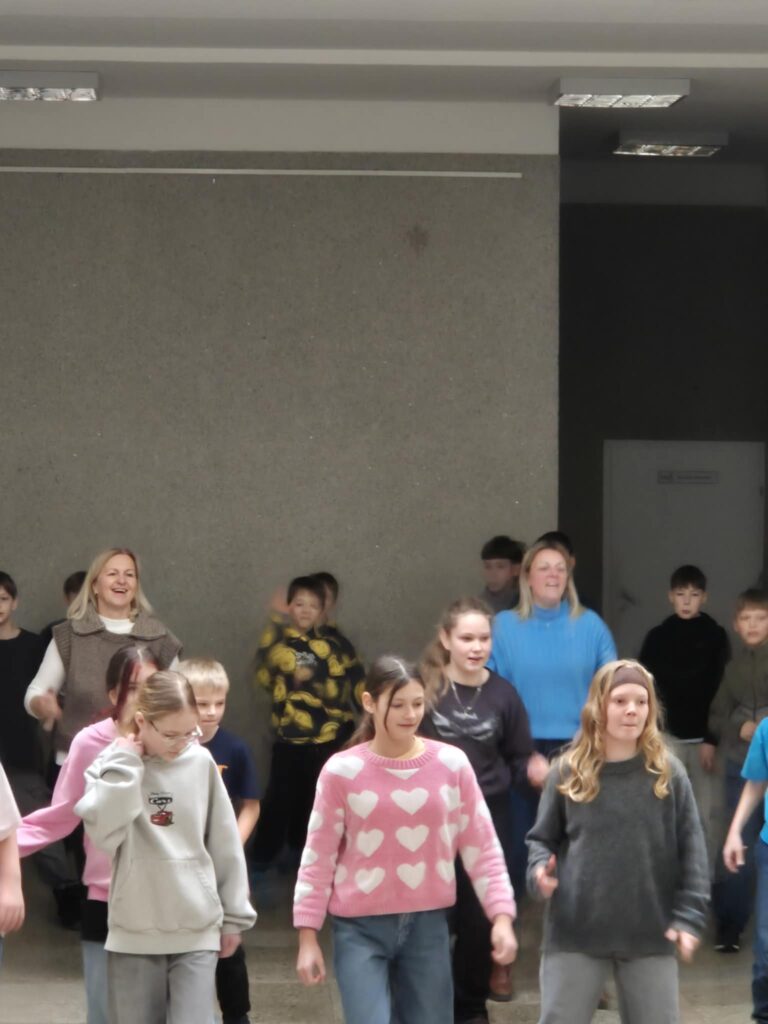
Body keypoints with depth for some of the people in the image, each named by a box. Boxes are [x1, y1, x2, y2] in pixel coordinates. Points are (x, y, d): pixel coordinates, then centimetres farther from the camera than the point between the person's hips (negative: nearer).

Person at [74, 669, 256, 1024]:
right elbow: (105, 832, -21)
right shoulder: (112, 765, -3)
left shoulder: (201, 763, 1)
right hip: (134, 934, 0)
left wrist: (234, 915, 11)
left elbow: (225, 845, 8)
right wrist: (125, 764, -15)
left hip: (197, 932, 0)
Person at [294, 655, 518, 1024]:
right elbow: (318, 857, -2)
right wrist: (308, 936, -3)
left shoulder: (451, 764, -2)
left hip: (427, 925, 3)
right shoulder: (342, 771, -8)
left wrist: (501, 915, -5)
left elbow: (481, 846, 3)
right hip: (361, 928, -2)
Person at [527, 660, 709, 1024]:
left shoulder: (668, 774, -2)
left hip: (651, 934, 1)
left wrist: (689, 915, -8)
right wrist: (540, 869, -13)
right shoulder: (568, 773, -1)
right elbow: (542, 839, 8)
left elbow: (691, 850, -1)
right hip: (574, 933, 0)